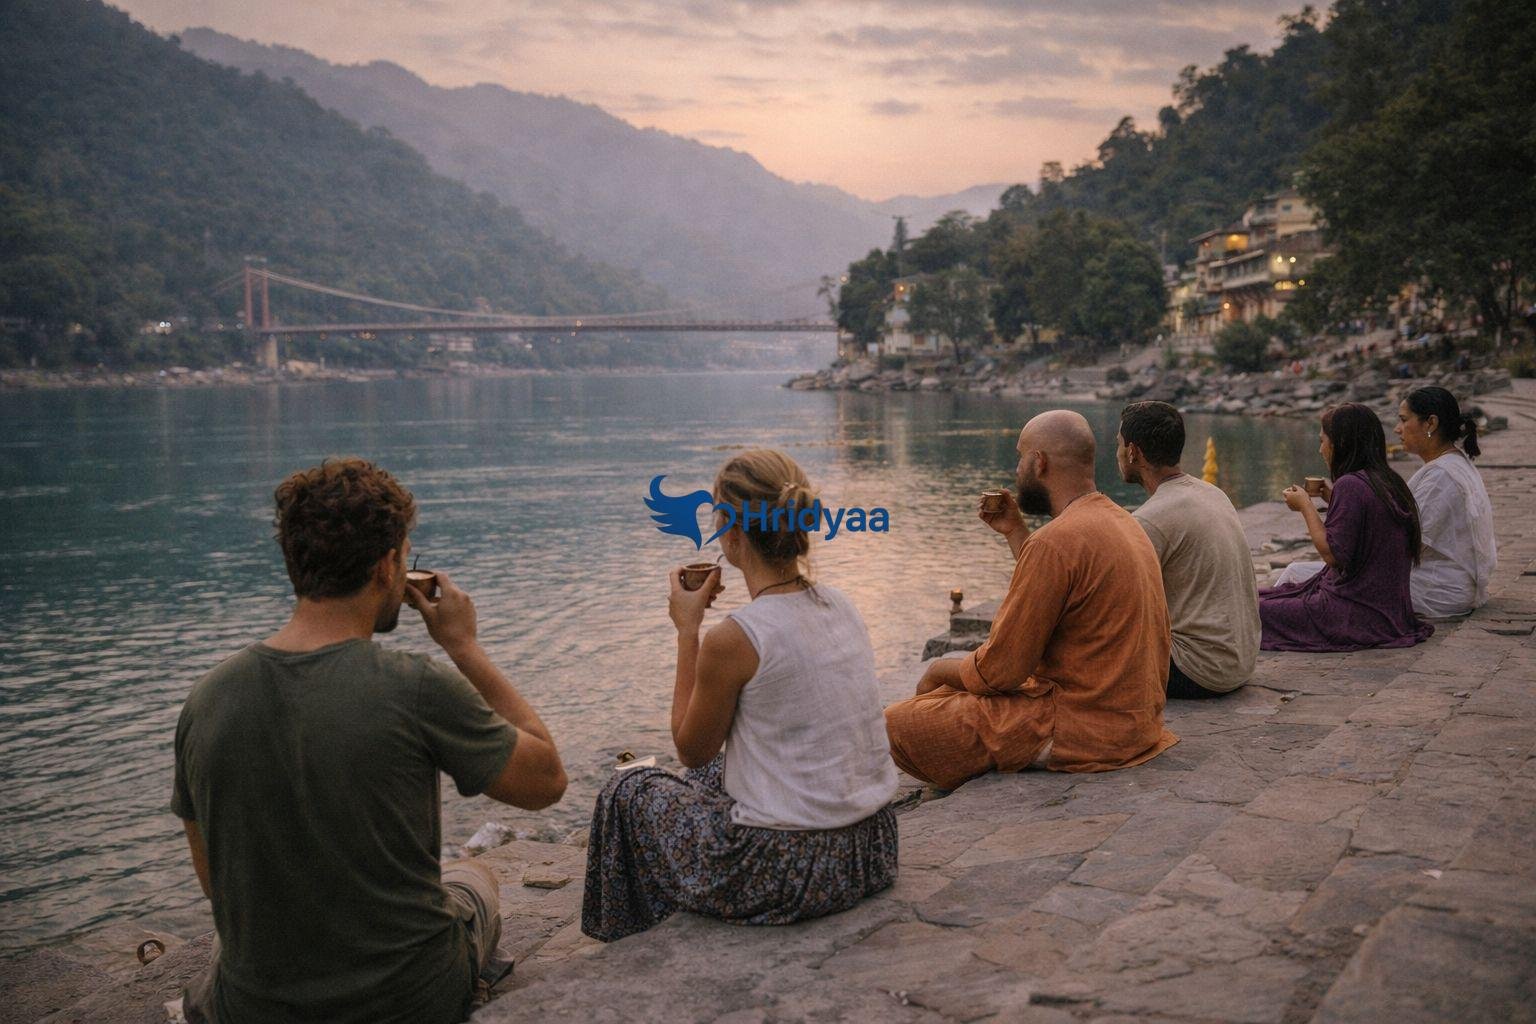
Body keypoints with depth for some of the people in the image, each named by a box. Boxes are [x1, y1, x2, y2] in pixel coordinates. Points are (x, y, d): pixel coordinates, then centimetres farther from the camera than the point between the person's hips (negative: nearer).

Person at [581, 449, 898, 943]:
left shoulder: (732, 639, -21)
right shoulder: (840, 605, 1)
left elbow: (691, 749, -3)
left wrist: (687, 629, -2)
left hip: (786, 871, -7)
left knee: (629, 791, 17)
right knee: (716, 772, 32)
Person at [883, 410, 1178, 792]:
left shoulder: (1055, 541, -21)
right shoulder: (1122, 521, 11)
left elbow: (1000, 671, -17)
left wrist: (940, 671, 3)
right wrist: (1015, 532, 20)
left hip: (1082, 729, -10)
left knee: (892, 726, -8)